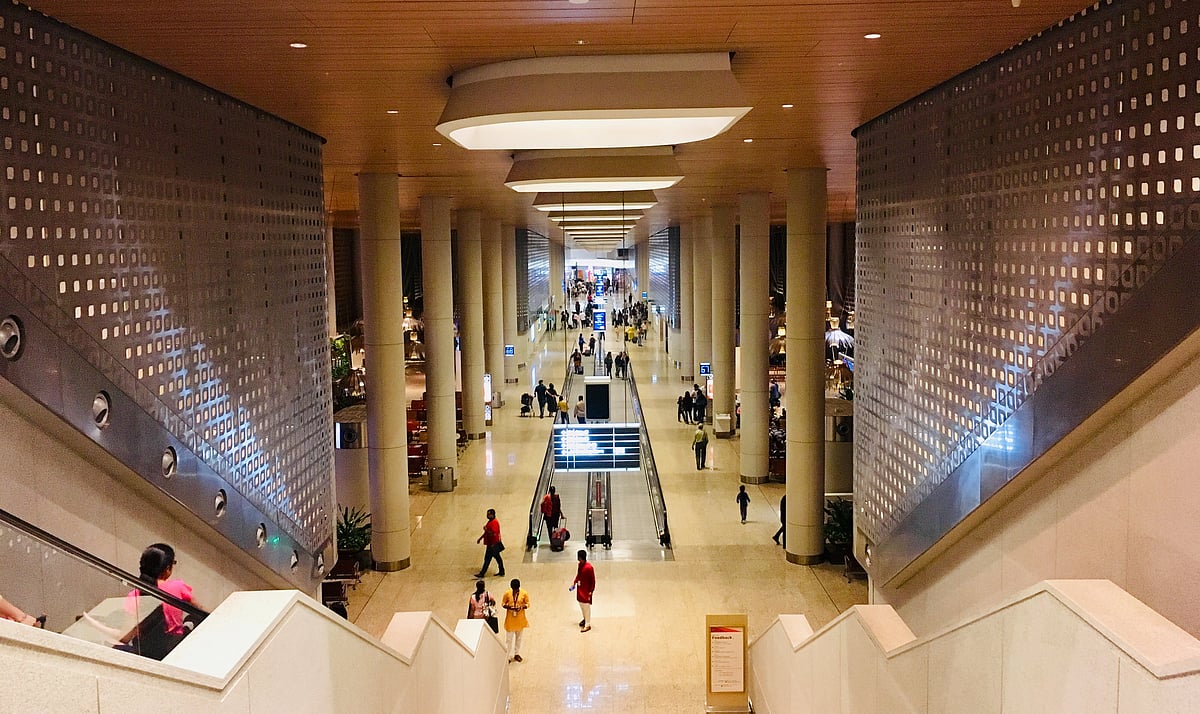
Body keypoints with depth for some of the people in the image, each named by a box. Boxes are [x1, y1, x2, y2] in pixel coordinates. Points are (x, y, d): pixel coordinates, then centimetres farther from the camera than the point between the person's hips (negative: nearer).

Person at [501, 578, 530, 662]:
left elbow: (527, 604, -1)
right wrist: (508, 607, -21)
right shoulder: (507, 593, -10)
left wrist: (522, 607, -21)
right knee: (510, 638, 1)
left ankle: (517, 654, 32)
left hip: (520, 618, 2)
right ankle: (509, 656, 12)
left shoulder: (524, 593, -9)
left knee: (519, 637, 15)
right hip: (510, 618, -2)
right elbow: (503, 603, -2)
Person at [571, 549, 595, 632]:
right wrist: (574, 583, 10)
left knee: (586, 607, 2)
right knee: (581, 605, 22)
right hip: (579, 589, 8)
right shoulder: (580, 564, -1)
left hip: (586, 590, -8)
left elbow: (593, 581, -19)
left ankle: (588, 625, 11)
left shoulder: (589, 567, -26)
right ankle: (585, 619, 41)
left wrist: (590, 592, -17)